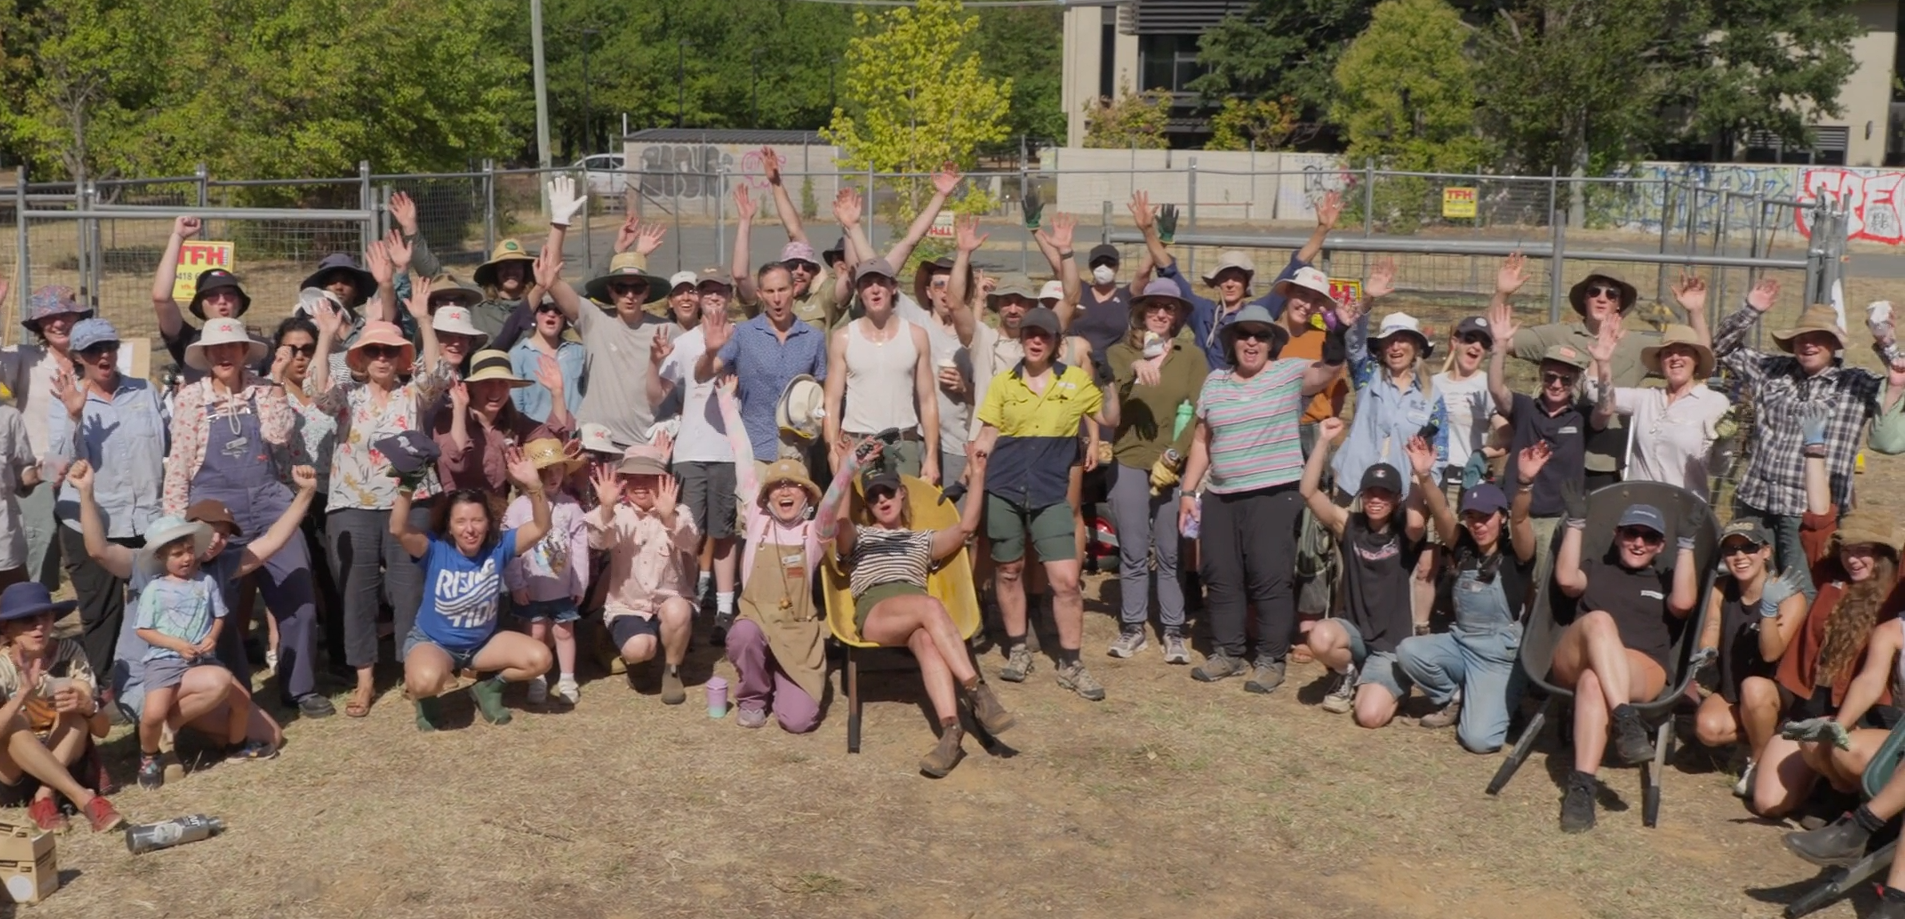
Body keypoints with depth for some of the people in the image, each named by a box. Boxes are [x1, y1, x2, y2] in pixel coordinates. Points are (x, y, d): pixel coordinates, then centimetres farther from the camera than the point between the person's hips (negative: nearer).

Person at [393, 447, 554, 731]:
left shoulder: (498, 547, -12)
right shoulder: (435, 549, -18)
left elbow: (540, 528, -24)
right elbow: (398, 530, -36)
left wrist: (534, 487, -40)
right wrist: (406, 487, -49)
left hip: (483, 641, 3)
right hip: (432, 642, -3)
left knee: (539, 658, -18)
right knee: (425, 681, -38)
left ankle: (487, 685, 10)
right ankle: (430, 696, 3)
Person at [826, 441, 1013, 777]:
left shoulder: (922, 539, 34)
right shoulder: (855, 536, 26)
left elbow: (965, 529, 16)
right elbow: (838, 518, 1)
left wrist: (977, 477, 10)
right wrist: (850, 467, -13)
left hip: (917, 615, 2)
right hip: (874, 612, -2)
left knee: (926, 639, -38)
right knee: (930, 605, -37)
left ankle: (950, 728, -55)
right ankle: (978, 693, -44)